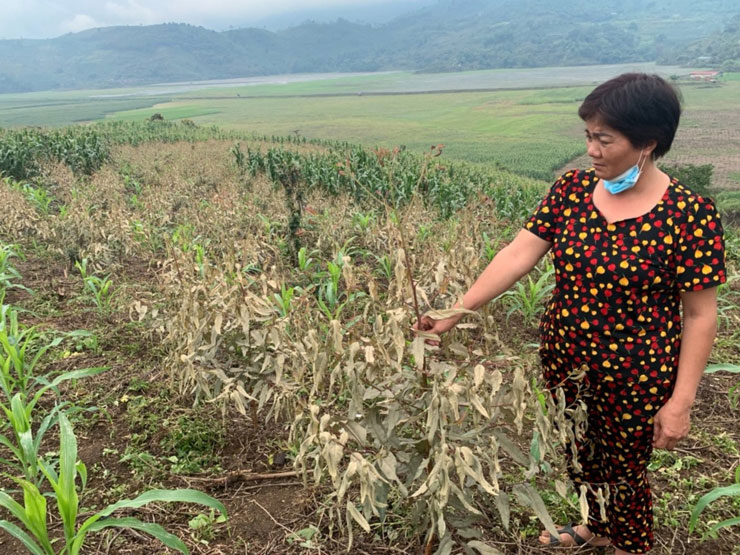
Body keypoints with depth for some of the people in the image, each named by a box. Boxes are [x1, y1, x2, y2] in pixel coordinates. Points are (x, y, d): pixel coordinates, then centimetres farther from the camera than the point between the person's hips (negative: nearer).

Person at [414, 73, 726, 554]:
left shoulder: (690, 215, -19)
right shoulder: (572, 189, -6)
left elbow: (700, 315, -14)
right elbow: (518, 254, -11)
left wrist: (680, 401, -15)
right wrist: (455, 314, -17)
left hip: (634, 379, -5)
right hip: (564, 363, 5)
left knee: (623, 471, 17)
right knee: (581, 457, 26)